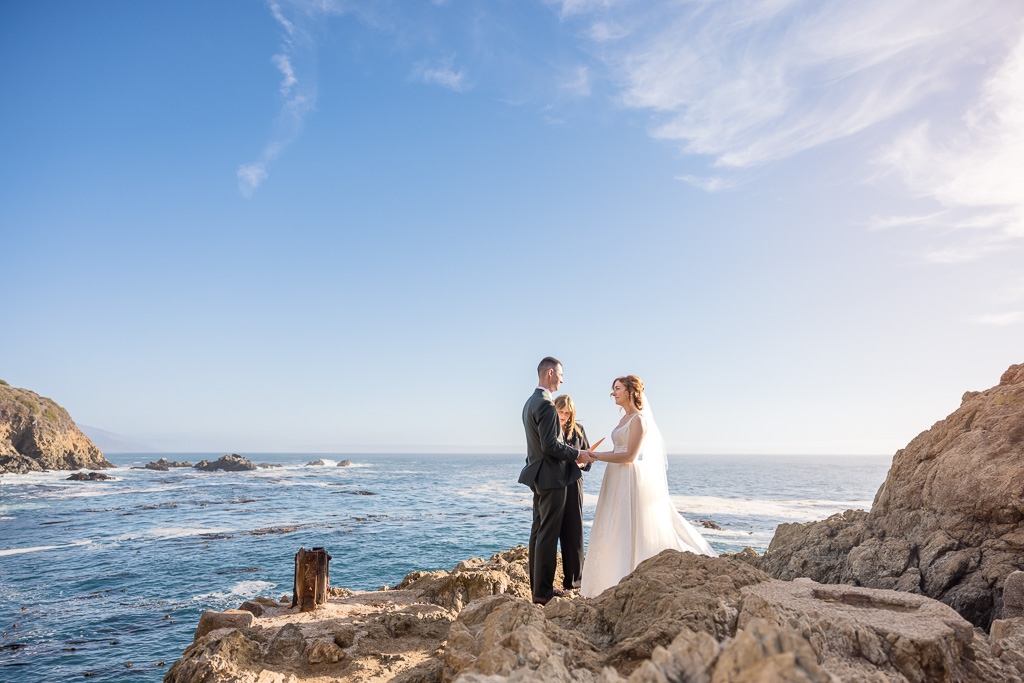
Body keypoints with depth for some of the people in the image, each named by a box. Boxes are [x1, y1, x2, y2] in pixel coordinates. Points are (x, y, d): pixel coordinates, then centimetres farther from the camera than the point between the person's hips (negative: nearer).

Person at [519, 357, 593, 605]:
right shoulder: (546, 405, -19)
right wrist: (577, 454, -12)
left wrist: (571, 451, 16)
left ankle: (537, 584, 25)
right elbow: (550, 445, -24)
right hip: (551, 476, -10)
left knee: (538, 530, 15)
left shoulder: (530, 402, 13)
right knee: (548, 534, -3)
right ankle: (543, 591, 4)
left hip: (539, 475, 10)